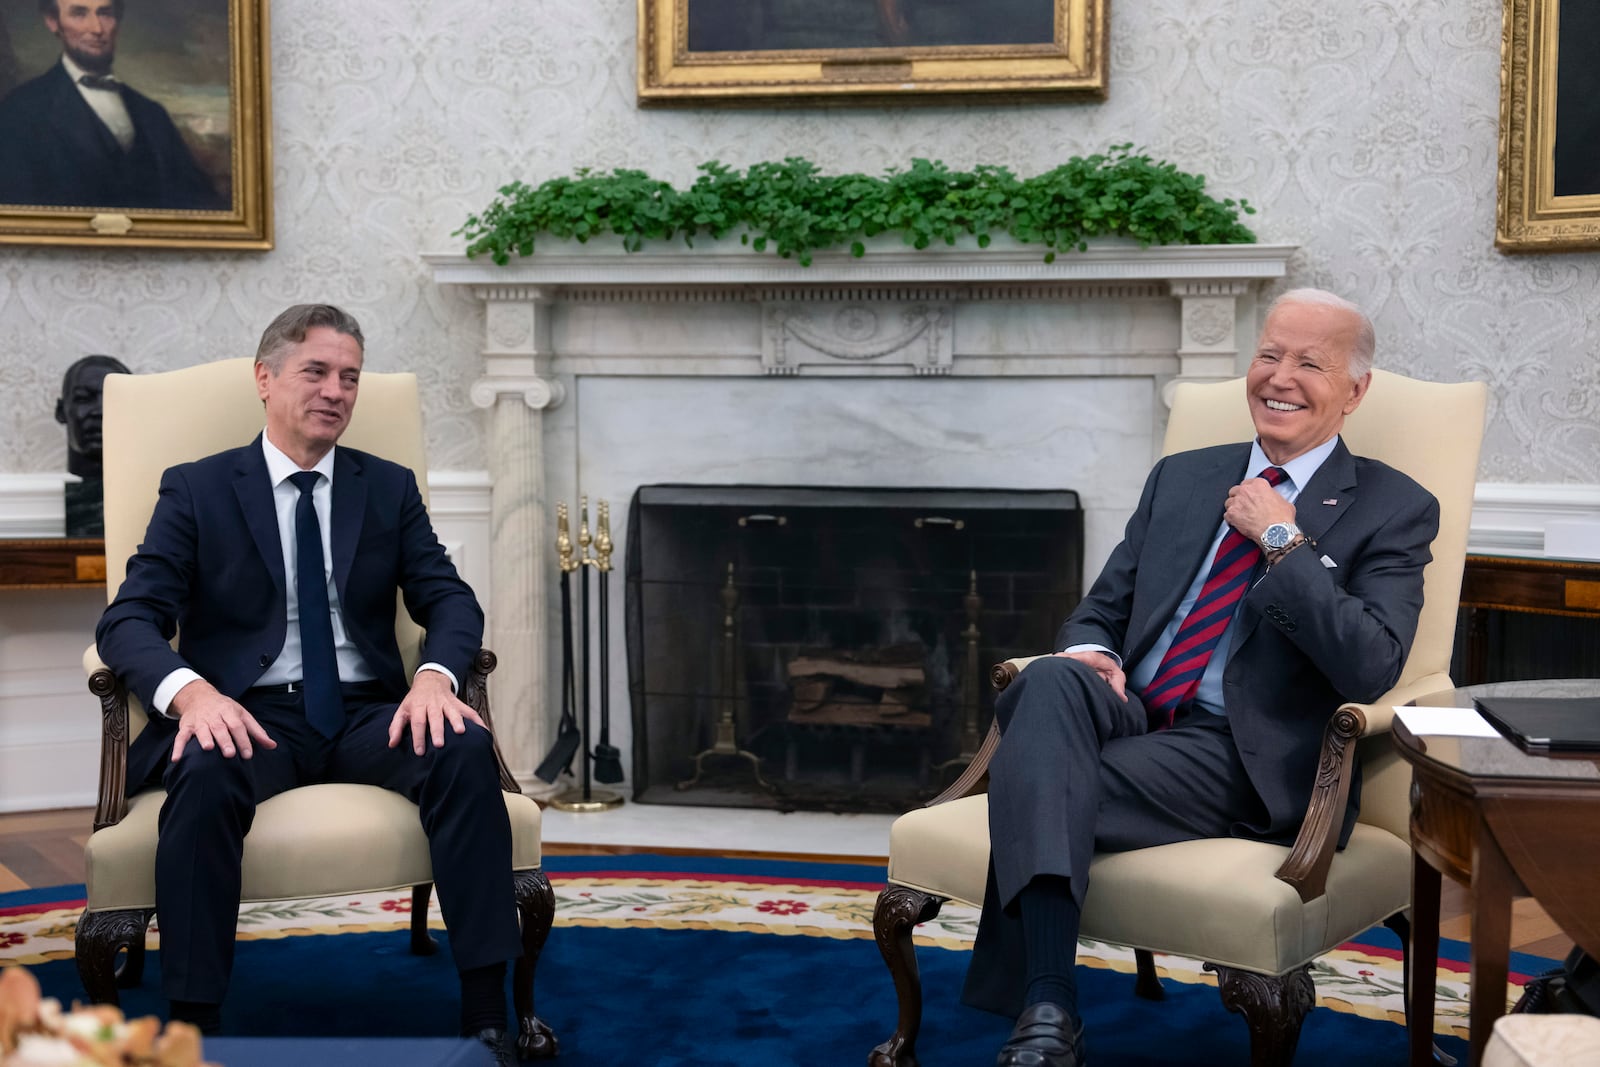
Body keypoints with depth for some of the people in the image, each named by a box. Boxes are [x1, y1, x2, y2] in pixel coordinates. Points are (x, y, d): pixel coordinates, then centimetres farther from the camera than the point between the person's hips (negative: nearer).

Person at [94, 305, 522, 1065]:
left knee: (465, 749, -29)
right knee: (206, 775, -37)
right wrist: (189, 689, -25)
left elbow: (451, 601, 6)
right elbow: (128, 619, -2)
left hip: (367, 713, 2)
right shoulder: (194, 489, 7)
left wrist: (435, 675, -19)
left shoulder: (389, 488, 15)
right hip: (249, 715, -2)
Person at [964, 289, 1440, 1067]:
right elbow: (1102, 610, 20)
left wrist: (1281, 541, -10)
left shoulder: (1394, 511, 5)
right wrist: (1088, 652, -5)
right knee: (1052, 682, -33)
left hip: (1246, 759, -4)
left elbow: (1371, 668, -10)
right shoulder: (1181, 479, 20)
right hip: (1129, 714, 5)